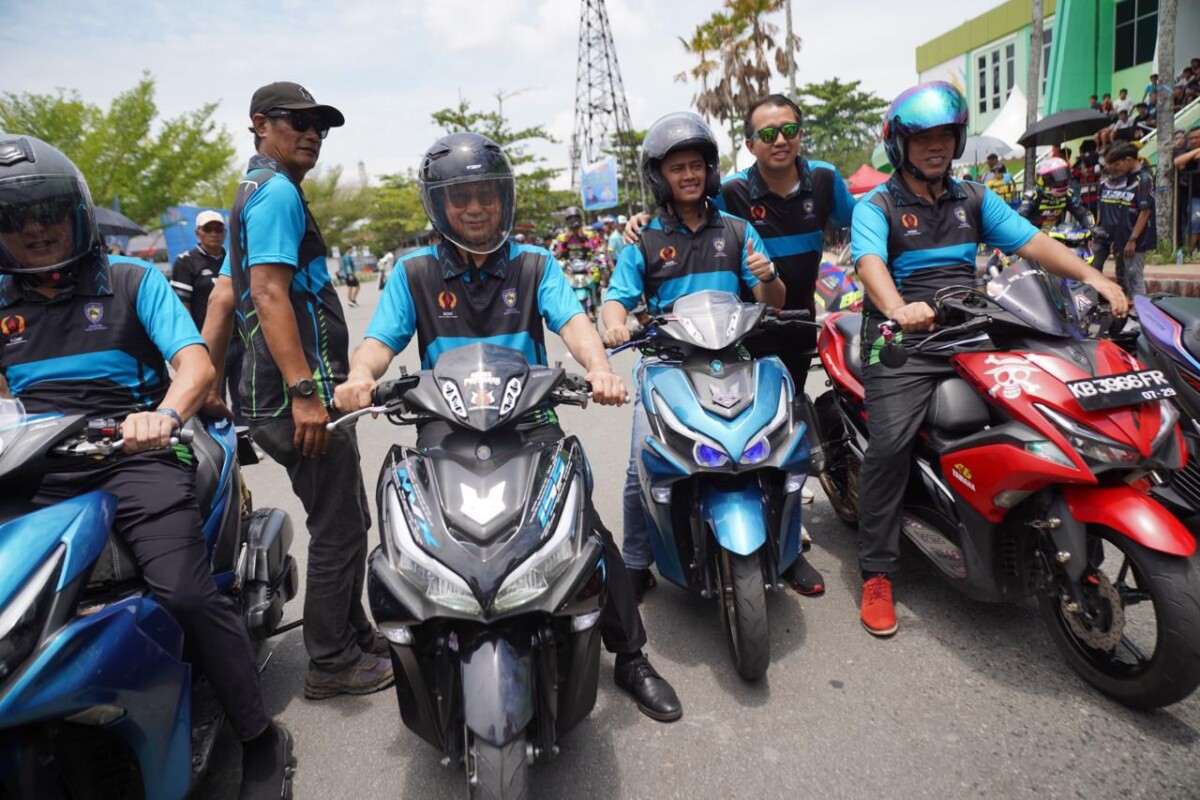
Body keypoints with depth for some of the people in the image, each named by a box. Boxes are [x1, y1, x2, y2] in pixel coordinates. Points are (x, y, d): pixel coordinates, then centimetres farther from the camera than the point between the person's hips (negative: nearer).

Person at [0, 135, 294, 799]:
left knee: (188, 596, -20)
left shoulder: (132, 280, 7)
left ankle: (262, 743, -6)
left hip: (133, 457, -4)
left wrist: (164, 413, -26)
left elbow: (197, 364, -5)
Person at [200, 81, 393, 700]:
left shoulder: (253, 195, 23)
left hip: (273, 395, 10)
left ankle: (355, 636, 31)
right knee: (339, 529, -1)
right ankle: (331, 664, 13)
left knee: (348, 521, 18)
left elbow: (224, 294, 20)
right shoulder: (277, 191, -9)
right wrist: (305, 391, -26)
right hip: (302, 393, -10)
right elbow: (269, 293, -21)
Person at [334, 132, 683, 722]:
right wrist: (360, 377, -23)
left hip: (529, 424, 0)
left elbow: (572, 320, -5)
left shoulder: (535, 265, 11)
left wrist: (598, 367, -27)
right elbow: (380, 339, 1)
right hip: (446, 429, 0)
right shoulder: (414, 272, 10)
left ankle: (631, 658, 8)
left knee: (590, 532, -12)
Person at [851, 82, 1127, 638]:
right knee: (890, 442, -23)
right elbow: (869, 263, -18)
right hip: (903, 343, -5)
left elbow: (1032, 242, 8)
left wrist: (1094, 278, -9)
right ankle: (877, 574, -12)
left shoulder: (974, 199, 19)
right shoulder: (876, 207, 3)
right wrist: (899, 309, -39)